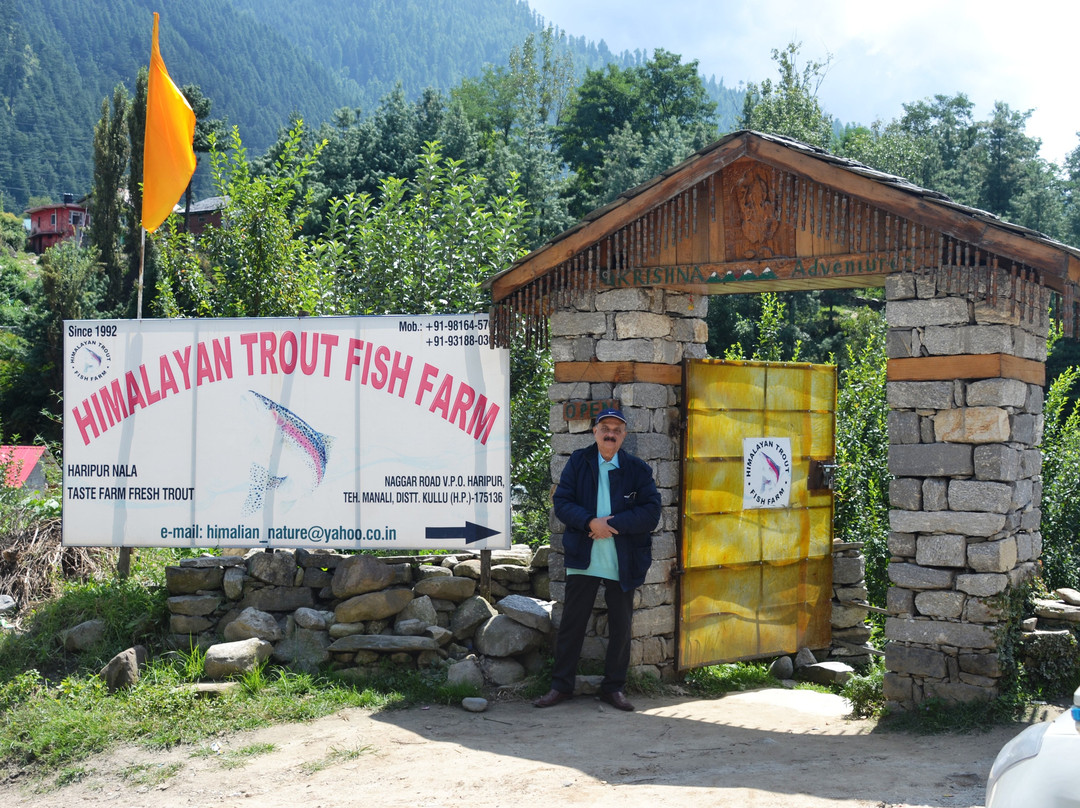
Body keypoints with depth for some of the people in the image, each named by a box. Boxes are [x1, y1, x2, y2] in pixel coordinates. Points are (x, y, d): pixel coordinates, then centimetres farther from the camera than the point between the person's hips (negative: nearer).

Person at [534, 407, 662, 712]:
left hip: (622, 562, 1)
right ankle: (561, 685, 14)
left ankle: (614, 687, 21)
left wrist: (613, 523, -17)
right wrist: (591, 523, -19)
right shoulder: (578, 462, 3)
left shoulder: (638, 469, 2)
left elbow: (651, 512, -7)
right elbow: (562, 502, -3)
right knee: (572, 622, 4)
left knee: (621, 626, 8)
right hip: (583, 558, 0)